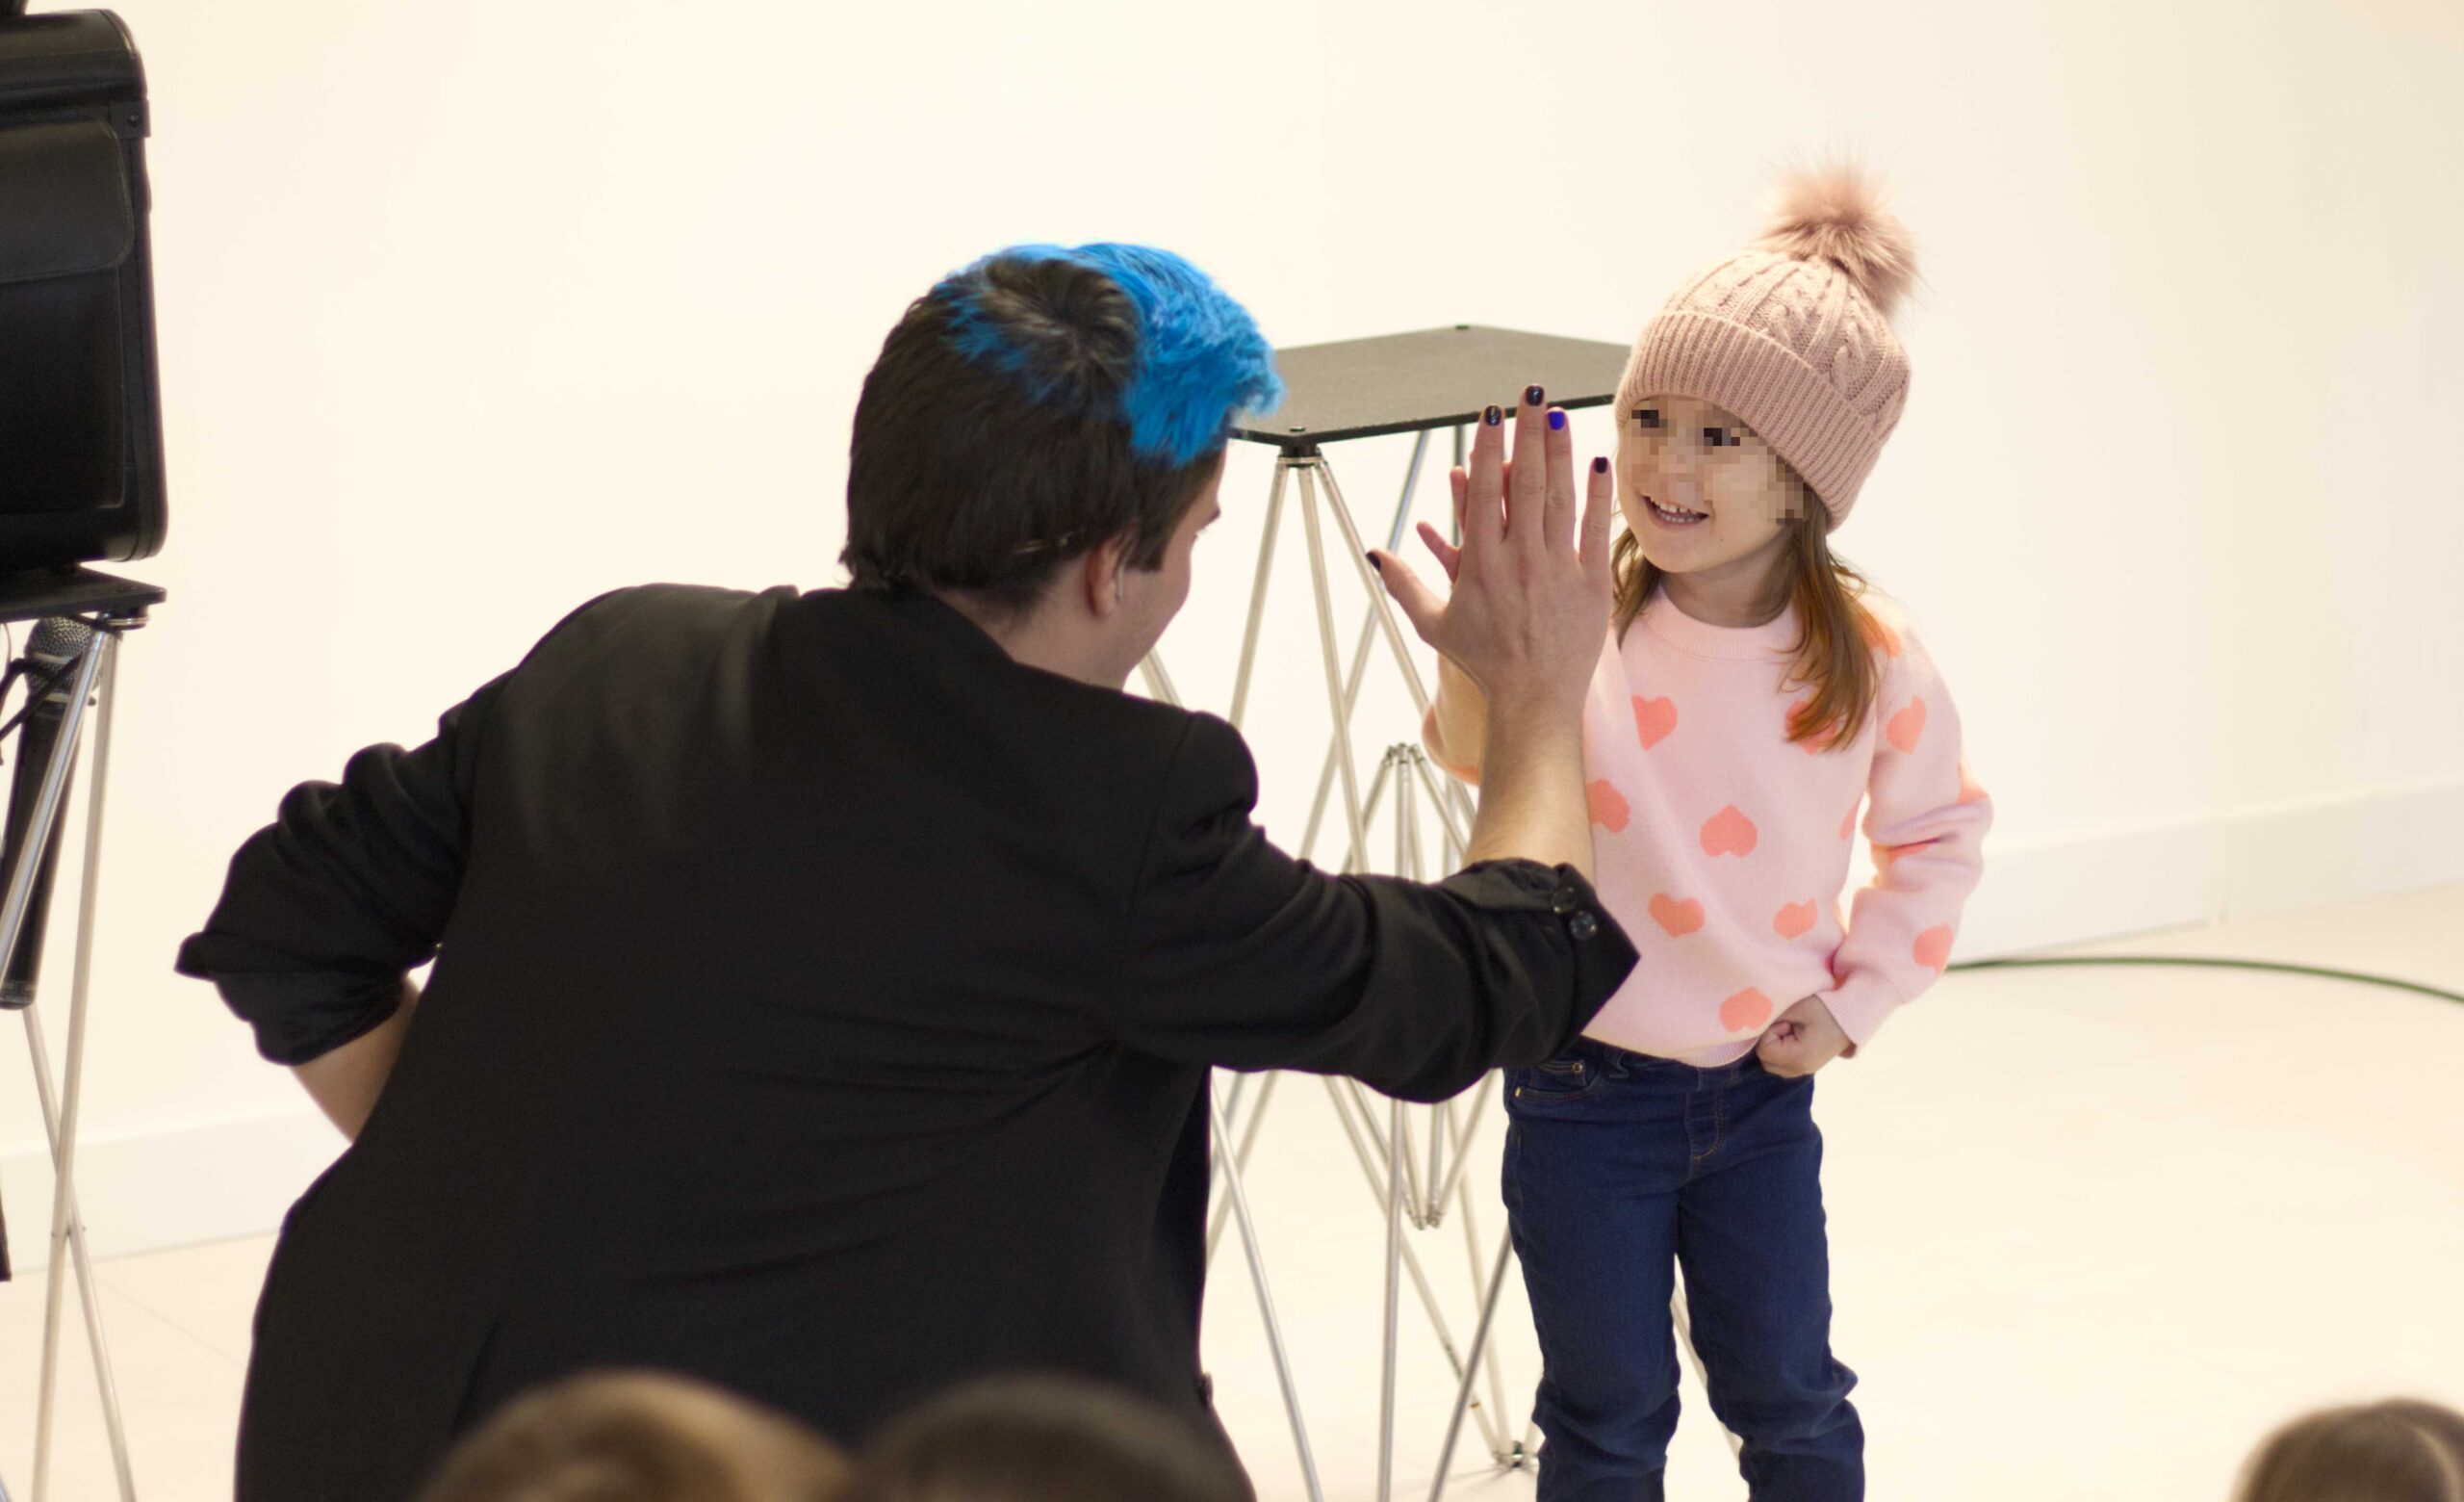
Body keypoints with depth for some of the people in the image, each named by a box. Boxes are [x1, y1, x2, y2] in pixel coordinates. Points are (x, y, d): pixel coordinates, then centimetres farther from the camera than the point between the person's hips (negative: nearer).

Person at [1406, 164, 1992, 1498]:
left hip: (1760, 1088, 2)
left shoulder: (1868, 660, -9)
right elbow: (1475, 749, -35)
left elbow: (1937, 833, 8)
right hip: (1585, 1089, -2)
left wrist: (1857, 994, 0)